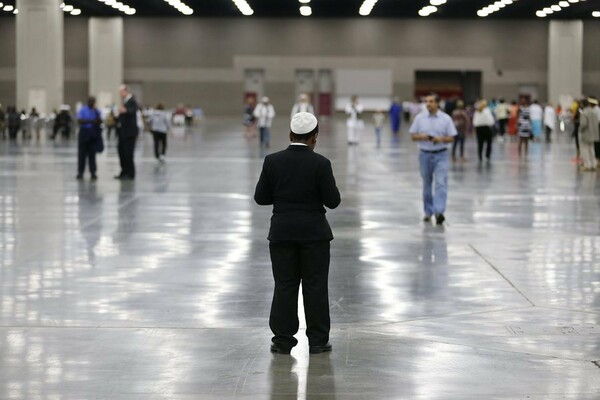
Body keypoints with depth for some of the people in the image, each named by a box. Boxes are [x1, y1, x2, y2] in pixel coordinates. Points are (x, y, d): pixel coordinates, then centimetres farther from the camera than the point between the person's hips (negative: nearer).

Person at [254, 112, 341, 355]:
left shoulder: (272, 161, -5)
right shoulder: (320, 164, -11)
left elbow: (260, 197, 0)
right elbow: (332, 201, -9)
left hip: (282, 233, 2)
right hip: (314, 234, -2)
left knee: (285, 286, 7)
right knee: (315, 286, 5)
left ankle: (283, 340, 9)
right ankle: (318, 340, 9)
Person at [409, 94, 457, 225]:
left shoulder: (446, 118, -1)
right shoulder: (419, 118, 3)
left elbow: (451, 138, 0)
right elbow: (413, 136, 6)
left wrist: (441, 139, -19)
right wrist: (422, 137, -15)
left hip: (441, 155, -2)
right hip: (425, 154, 2)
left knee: (441, 183, -15)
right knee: (427, 185, 11)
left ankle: (439, 212, -23)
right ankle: (428, 212, 23)